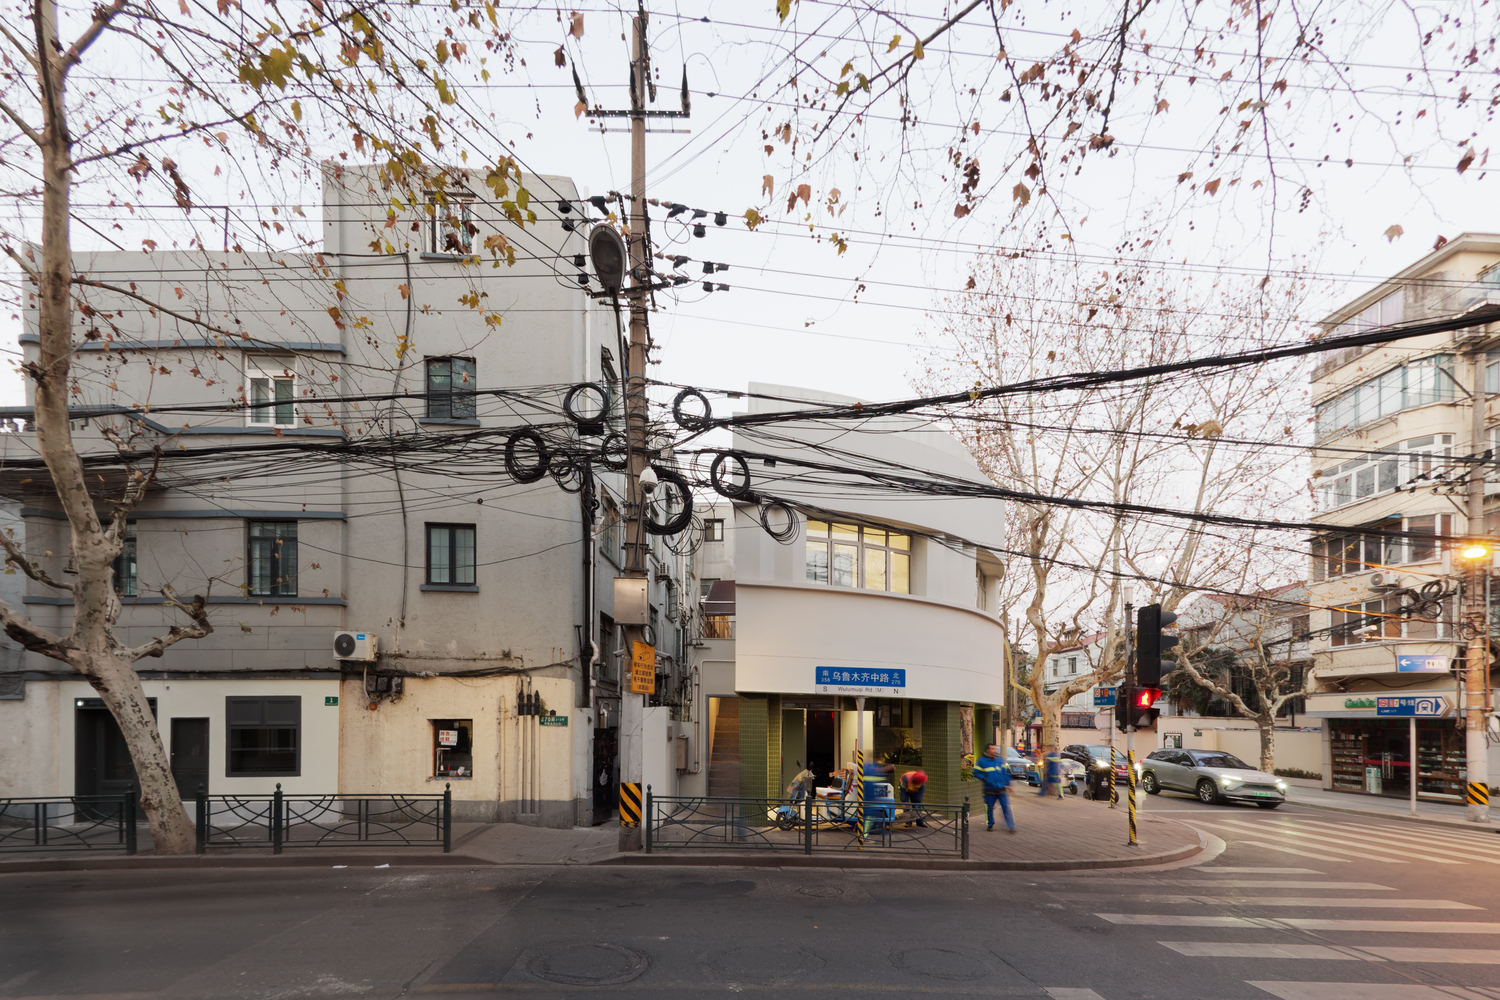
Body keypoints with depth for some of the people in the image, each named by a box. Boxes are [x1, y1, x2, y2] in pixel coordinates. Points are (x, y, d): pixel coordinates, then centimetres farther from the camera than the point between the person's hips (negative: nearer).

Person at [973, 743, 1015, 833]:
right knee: (989, 809, 6)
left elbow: (1005, 773, 15)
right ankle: (990, 825, 22)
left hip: (1002, 789, 2)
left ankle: (1011, 826, 2)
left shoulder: (1000, 760, 10)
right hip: (990, 791, -2)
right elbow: (976, 773, 3)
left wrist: (1008, 784, 10)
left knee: (1006, 808, -3)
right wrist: (984, 779, -11)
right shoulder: (981, 761, 0)